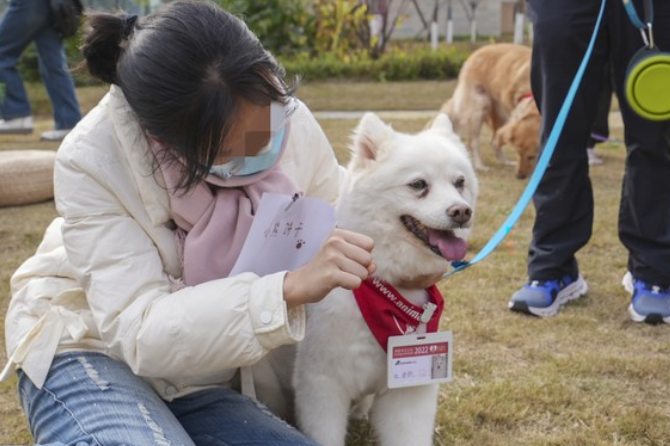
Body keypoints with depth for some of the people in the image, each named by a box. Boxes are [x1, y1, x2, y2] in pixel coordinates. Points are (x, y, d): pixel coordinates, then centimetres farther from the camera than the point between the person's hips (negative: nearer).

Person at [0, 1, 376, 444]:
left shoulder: (290, 121, -14)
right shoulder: (94, 160, -26)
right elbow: (141, 333, -32)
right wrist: (289, 290, -44)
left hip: (198, 381, 5)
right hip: (88, 353, -4)